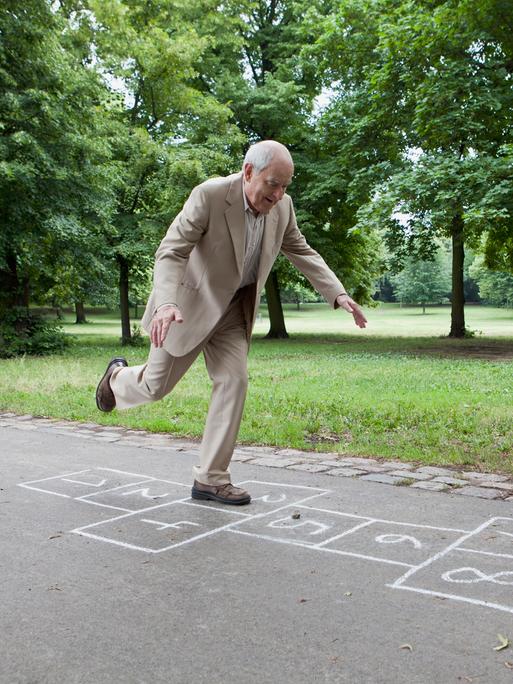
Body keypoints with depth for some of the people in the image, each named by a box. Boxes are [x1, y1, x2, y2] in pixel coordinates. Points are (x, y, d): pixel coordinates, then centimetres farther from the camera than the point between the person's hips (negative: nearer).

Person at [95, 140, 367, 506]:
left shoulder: (282, 206, -8)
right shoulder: (209, 195, -27)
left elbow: (302, 252, 3)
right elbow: (170, 252, -29)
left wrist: (339, 294, -8)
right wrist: (165, 304, -46)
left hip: (234, 308, 5)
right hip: (190, 303, -5)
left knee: (234, 380, -6)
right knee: (157, 385, 5)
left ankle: (211, 478, 3)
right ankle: (119, 376, 43)